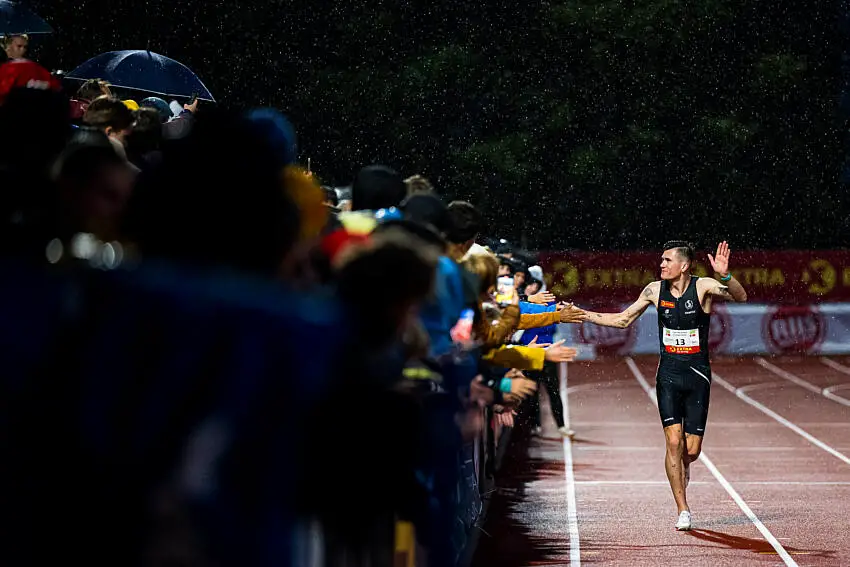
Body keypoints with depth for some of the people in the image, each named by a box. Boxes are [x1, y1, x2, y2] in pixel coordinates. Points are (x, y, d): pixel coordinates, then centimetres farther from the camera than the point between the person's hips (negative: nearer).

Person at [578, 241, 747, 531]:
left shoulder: (703, 287, -10)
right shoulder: (656, 290, 1)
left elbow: (740, 297, -26)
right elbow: (623, 320, 12)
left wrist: (725, 276, -45)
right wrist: (583, 315, 5)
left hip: (697, 375, -2)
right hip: (668, 374, 2)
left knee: (691, 450, -1)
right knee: (674, 441, -10)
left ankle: (683, 467, 38)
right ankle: (683, 512, -1)